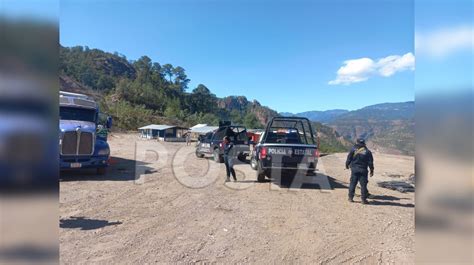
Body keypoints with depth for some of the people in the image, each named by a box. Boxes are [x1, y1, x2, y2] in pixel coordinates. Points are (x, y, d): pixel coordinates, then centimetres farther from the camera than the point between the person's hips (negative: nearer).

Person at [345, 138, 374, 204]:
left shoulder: (353, 150, -2)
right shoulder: (367, 151, 1)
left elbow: (349, 158, 0)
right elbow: (370, 162, 2)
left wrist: (347, 165, 16)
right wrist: (371, 170, 9)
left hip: (354, 169, 0)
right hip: (363, 170, 0)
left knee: (352, 184, 7)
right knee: (363, 185, 4)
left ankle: (351, 198, 11)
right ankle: (364, 199, 6)